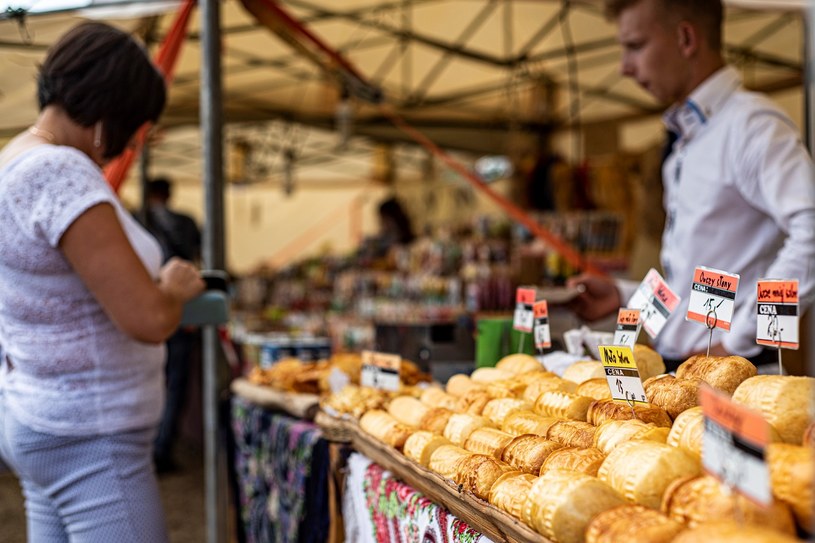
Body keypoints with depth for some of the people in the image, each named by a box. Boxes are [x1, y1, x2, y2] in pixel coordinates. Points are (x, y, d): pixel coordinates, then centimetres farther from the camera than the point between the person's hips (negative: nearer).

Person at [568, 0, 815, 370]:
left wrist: (735, 342, -22)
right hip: (675, 365, 8)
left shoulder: (749, 124, -12)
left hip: (726, 370, -8)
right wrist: (624, 296, 12)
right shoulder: (687, 141, 15)